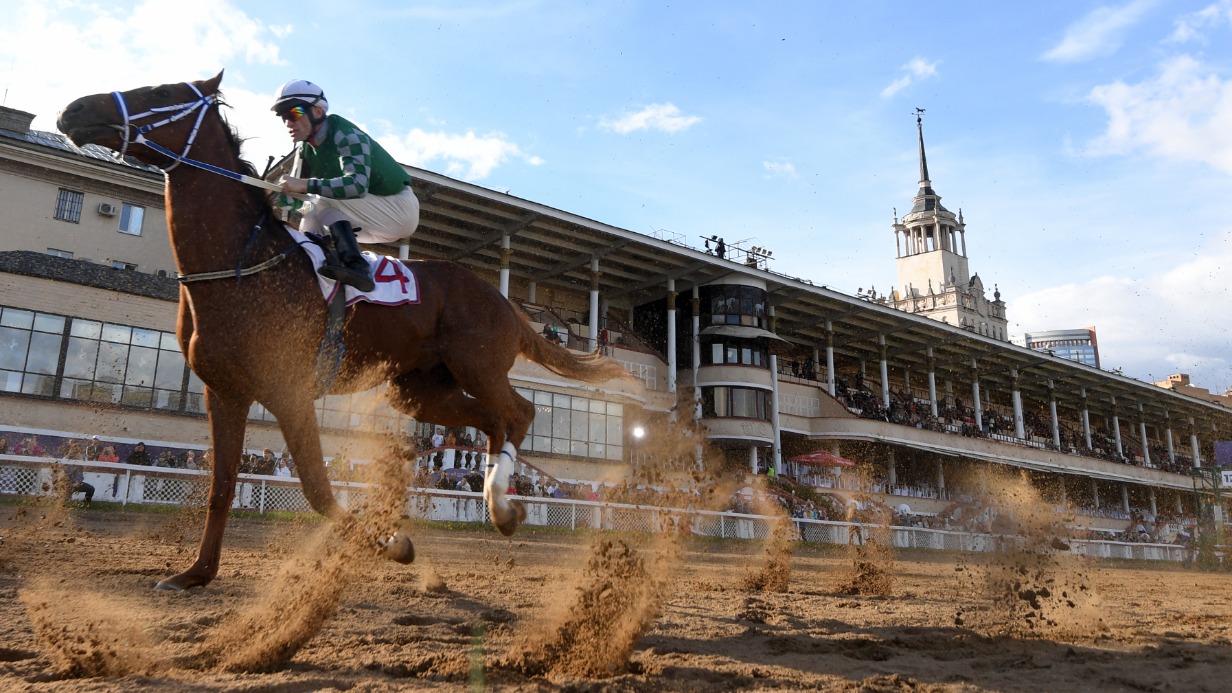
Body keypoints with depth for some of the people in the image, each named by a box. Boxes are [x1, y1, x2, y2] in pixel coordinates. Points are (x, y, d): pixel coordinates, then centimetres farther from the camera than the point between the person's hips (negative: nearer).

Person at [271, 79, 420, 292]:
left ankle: (355, 266, -37)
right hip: (378, 226, 8)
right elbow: (295, 197, 3)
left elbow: (358, 184, -38)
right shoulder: (306, 150, 3)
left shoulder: (347, 136, -21)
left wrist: (306, 185, -39)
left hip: (400, 209, -8)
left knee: (323, 200, -25)